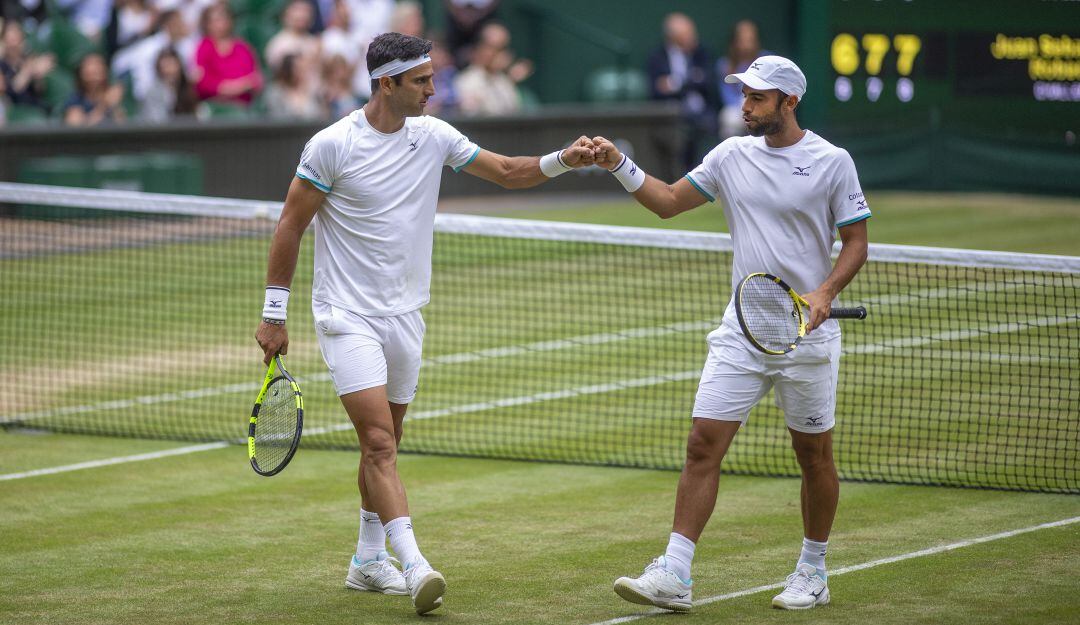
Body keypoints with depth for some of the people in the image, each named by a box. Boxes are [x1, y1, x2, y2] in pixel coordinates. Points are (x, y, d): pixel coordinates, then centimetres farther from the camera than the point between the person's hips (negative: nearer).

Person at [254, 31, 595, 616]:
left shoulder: (432, 135, 3)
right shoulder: (332, 145, -13)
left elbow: (505, 171, 10)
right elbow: (291, 224, -7)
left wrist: (562, 160, -9)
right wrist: (274, 314, -6)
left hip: (404, 315, 6)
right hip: (347, 315, -6)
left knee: (383, 444, 14)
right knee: (380, 441, -16)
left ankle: (368, 561, 26)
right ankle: (413, 565, -25)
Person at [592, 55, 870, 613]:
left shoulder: (832, 162, -5)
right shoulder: (731, 156, 6)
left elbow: (856, 241, -3)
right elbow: (668, 201, 13)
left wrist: (825, 293, -18)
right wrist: (620, 165, -1)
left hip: (806, 331, -3)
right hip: (741, 331, 3)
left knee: (813, 453, 8)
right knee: (704, 443, -6)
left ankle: (813, 572, 25)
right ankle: (674, 577, -8)